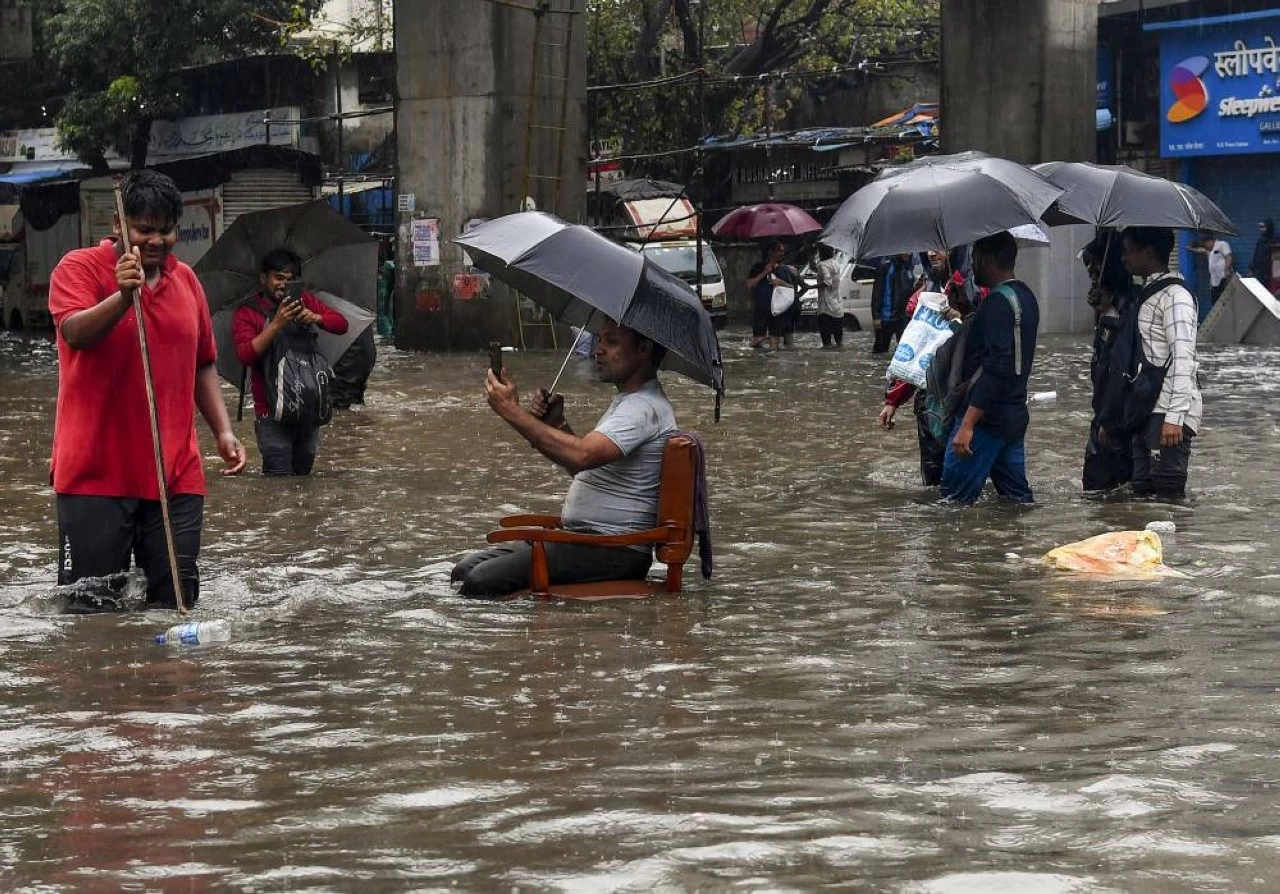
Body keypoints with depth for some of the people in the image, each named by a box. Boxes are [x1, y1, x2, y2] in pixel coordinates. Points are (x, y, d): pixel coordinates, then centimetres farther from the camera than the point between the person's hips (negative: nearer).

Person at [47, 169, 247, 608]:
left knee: (176, 600, 4)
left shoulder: (186, 279, 13)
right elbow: (75, 333, -23)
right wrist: (123, 296, -39)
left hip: (176, 474, 5)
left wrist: (223, 431, 9)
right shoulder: (80, 268, -3)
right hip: (96, 473, -5)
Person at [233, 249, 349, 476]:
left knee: (303, 473, 10)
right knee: (279, 481, -10)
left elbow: (341, 324, 2)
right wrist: (277, 324, -27)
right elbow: (245, 355, -18)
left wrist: (315, 318, -18)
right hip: (272, 413, -4)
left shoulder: (304, 302, 11)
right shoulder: (247, 313, -3)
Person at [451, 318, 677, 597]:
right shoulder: (627, 401, 21)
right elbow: (584, 468, 26)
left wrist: (512, 411, -23)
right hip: (581, 539, 11)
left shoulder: (645, 407, -15)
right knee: (466, 569, 4)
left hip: (613, 550, -11)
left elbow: (582, 456, -30)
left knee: (482, 580, -23)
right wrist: (557, 425, 8)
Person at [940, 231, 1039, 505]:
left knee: (955, 498, -7)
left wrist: (967, 424, -26)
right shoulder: (1026, 297, 14)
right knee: (1017, 495, 11)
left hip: (987, 417, -10)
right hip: (1015, 415, 10)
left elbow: (995, 368, -24)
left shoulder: (998, 302, -16)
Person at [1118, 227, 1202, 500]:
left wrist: (1174, 417, -24)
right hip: (1146, 411, 9)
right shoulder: (1147, 294, 19)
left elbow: (1183, 359, -17)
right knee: (1143, 489, 9)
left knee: (1167, 492, -10)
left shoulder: (1174, 295, -10)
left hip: (1167, 412, -9)